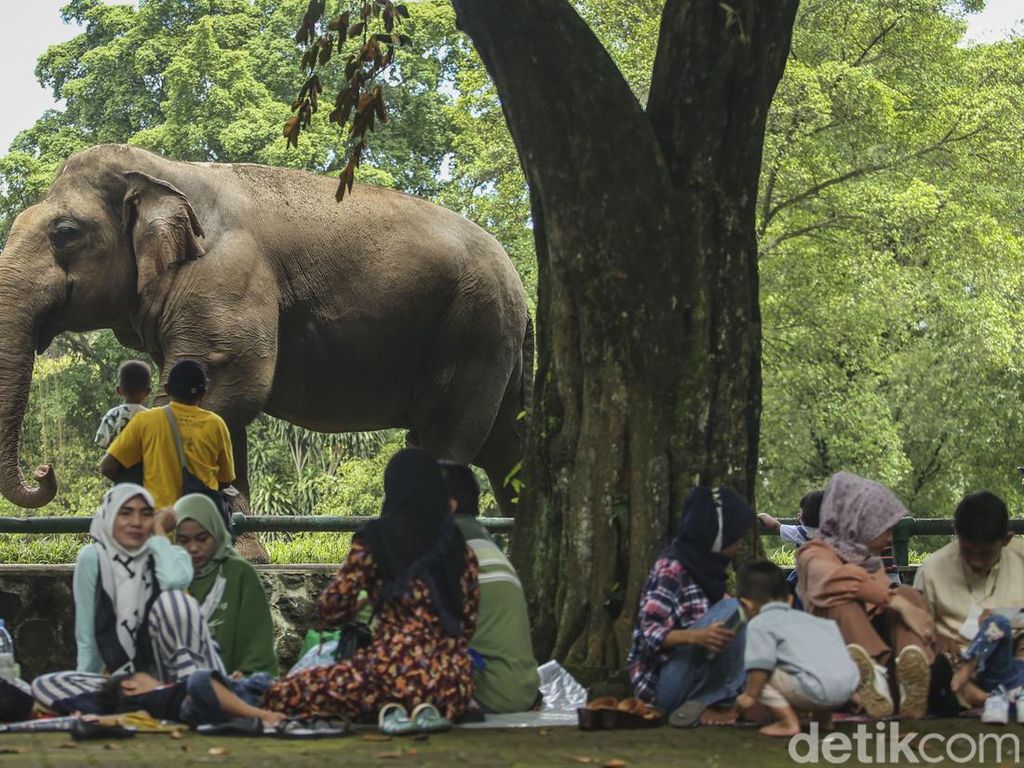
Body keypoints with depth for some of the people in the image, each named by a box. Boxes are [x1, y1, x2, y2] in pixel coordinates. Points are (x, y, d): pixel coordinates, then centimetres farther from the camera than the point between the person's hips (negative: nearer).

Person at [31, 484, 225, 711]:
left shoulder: (168, 555, 5)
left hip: (169, 671, -1)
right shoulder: (92, 559, 3)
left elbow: (175, 580, -22)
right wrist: (85, 689, -2)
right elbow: (86, 637, 4)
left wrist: (159, 531, -7)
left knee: (174, 600, -27)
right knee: (43, 685, -24)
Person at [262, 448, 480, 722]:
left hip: (398, 675, -7)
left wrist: (360, 607, 18)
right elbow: (469, 621, 13)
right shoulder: (456, 543, 10)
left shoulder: (376, 538, -2)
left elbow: (331, 609, -5)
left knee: (281, 696, 0)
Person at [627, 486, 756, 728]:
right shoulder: (672, 569, -13)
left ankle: (702, 705, -3)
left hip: (690, 679, 9)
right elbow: (648, 633, -20)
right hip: (664, 685, -9)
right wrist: (695, 636, -36)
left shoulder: (704, 567, 12)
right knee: (730, 611, -23)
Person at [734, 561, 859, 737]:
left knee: (760, 679, 3)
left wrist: (750, 694, 0)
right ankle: (824, 717, 25)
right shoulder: (805, 618, 29)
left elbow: (761, 663, -9)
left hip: (817, 689, -8)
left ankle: (789, 722, -6)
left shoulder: (760, 624, 5)